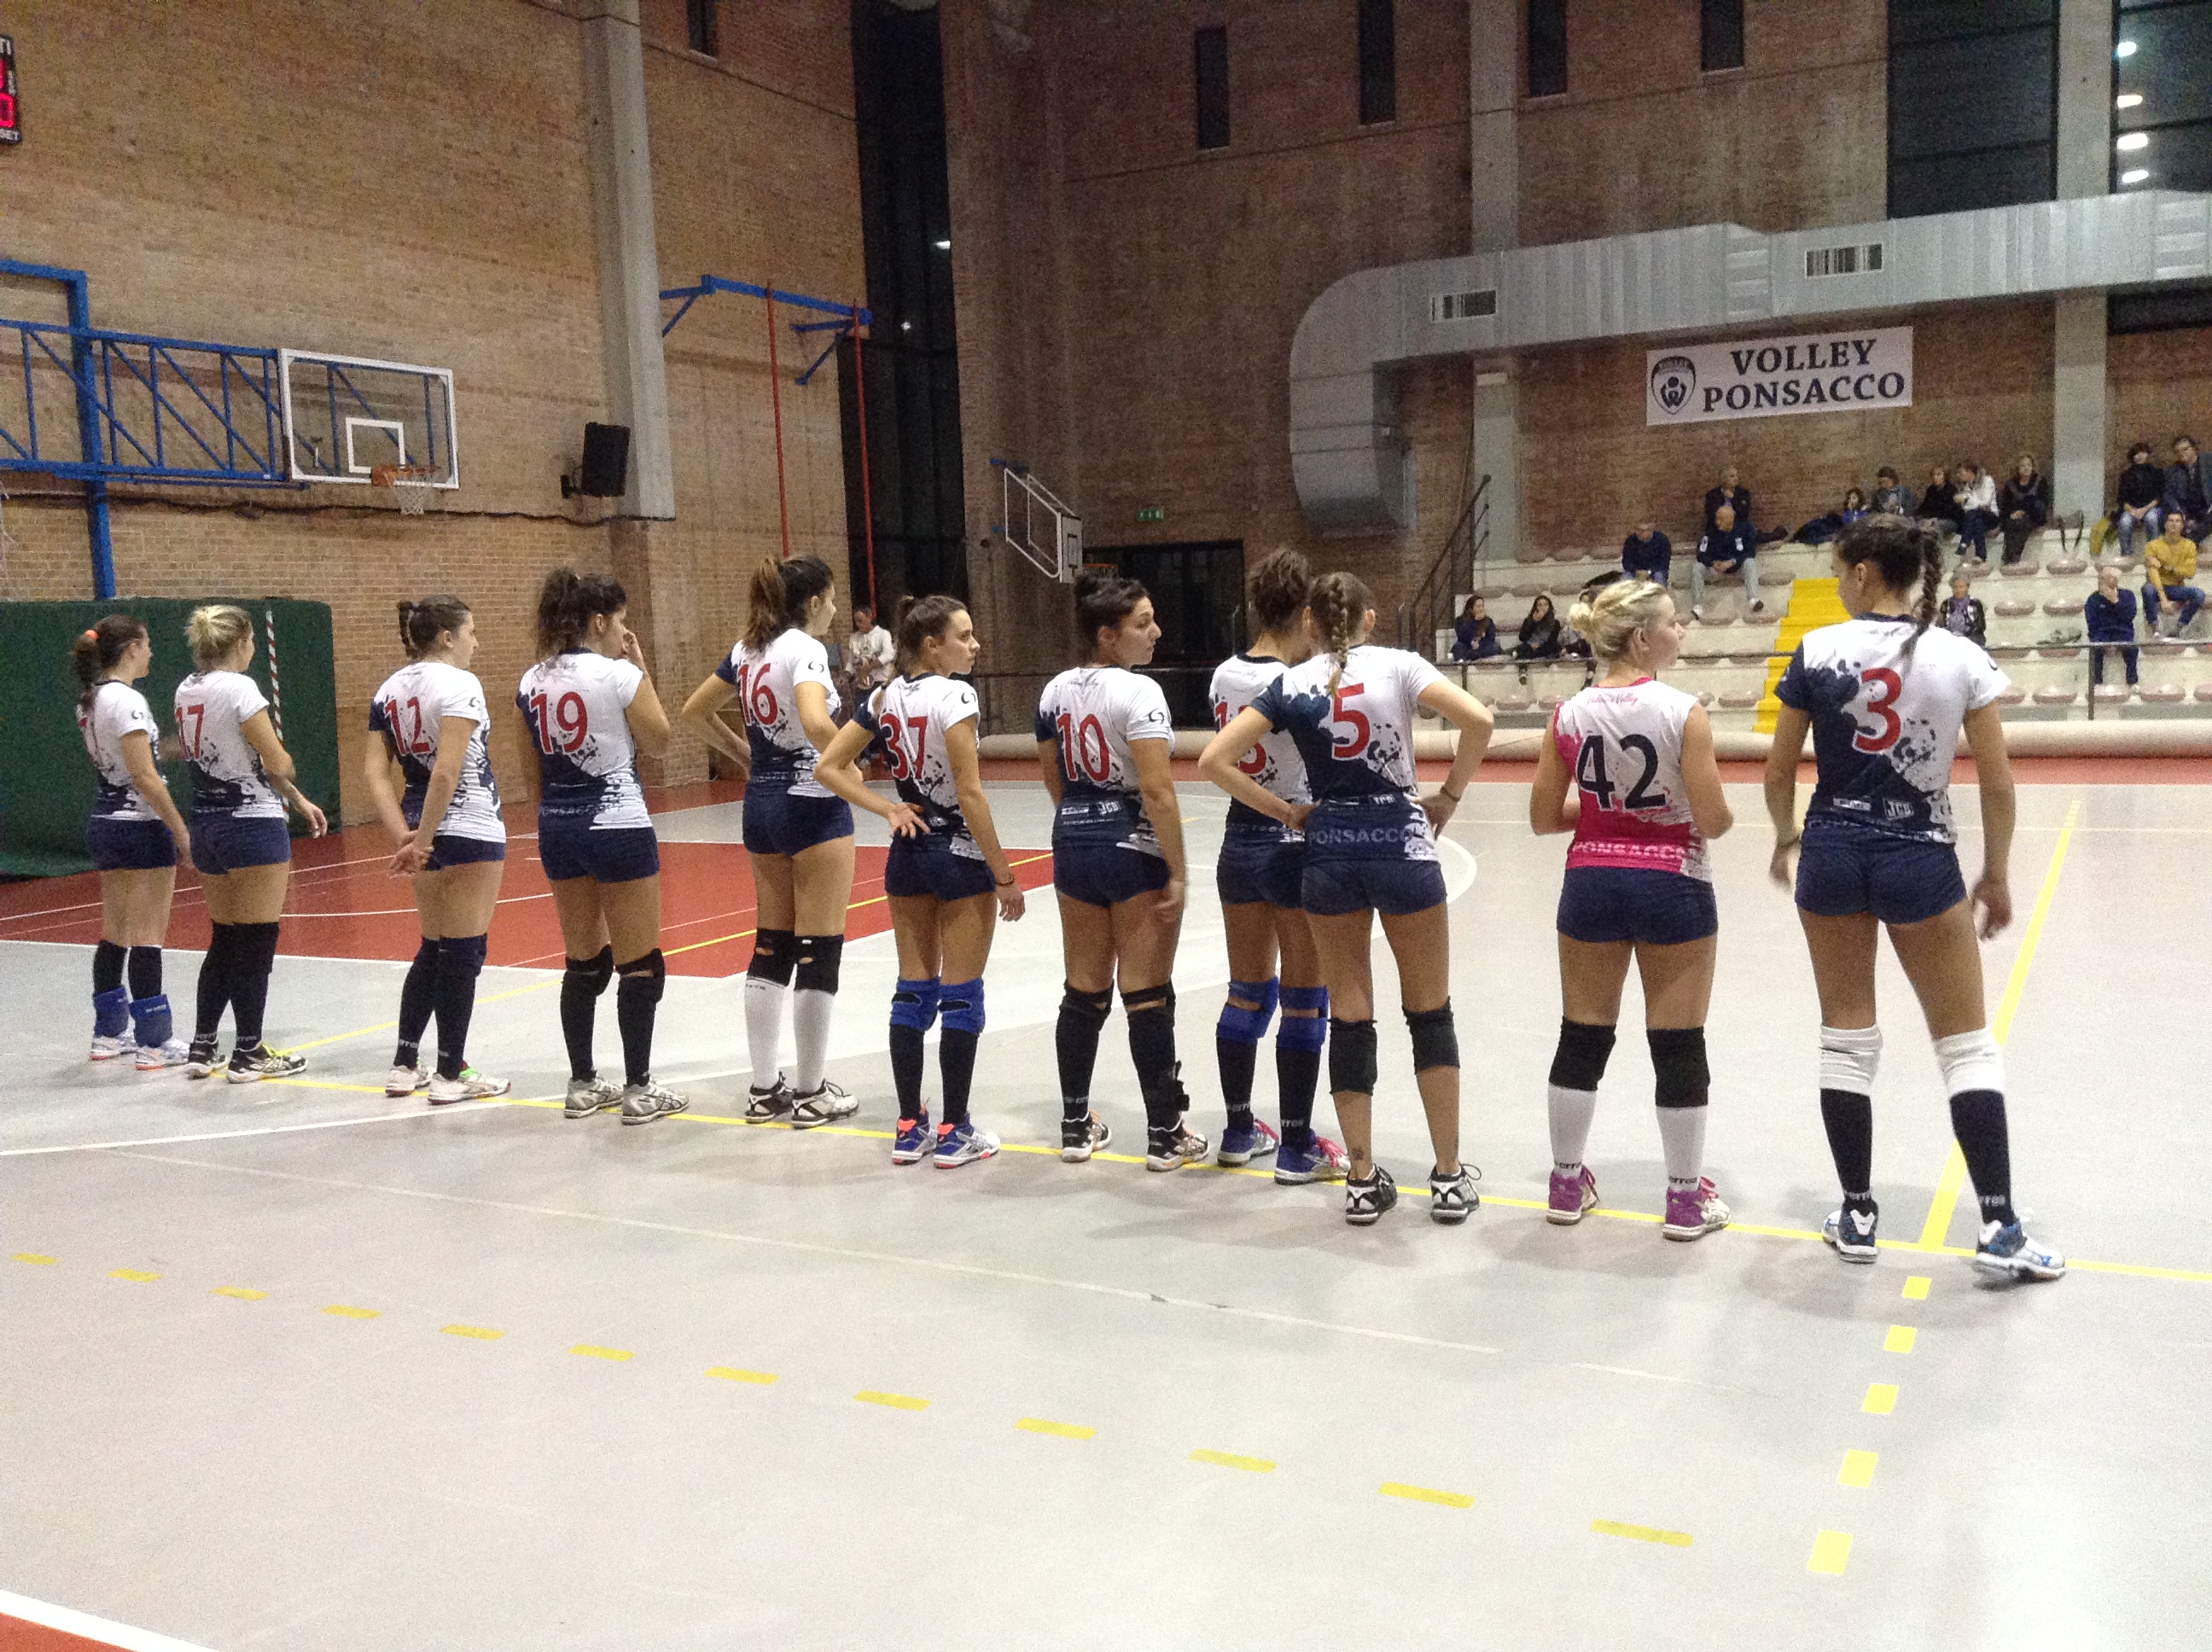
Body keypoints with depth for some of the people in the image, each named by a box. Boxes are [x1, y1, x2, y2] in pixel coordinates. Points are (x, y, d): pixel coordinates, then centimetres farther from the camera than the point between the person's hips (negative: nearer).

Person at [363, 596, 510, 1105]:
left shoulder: (390, 689, 10)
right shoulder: (458, 683, -13)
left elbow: (374, 770, 4)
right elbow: (447, 770, -22)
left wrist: (404, 835, -2)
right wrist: (420, 840, -18)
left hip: (424, 830, 8)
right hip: (469, 829, -8)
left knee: (433, 950, 18)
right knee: (464, 953, 1)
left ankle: (405, 1066, 22)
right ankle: (451, 1076, 7)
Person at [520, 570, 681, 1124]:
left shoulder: (532, 682, 5)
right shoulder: (619, 674, -14)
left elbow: (534, 770, 11)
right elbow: (658, 742, -2)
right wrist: (640, 668, 1)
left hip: (558, 827, 7)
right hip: (617, 824, -7)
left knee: (584, 964, 16)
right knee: (640, 964, 3)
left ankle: (583, 1084, 21)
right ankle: (639, 1089, 7)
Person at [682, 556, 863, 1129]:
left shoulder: (747, 649, 8)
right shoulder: (804, 648, -14)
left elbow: (695, 711, 18)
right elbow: (816, 722, -32)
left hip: (761, 802, 8)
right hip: (813, 803, -8)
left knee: (771, 947, 13)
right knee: (818, 951, 1)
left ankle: (765, 1089, 17)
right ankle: (810, 1094, 7)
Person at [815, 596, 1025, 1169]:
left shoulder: (884, 697, 5)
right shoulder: (954, 696, -16)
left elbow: (828, 767, 6)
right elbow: (970, 794, -20)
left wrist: (888, 810, 1)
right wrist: (1005, 875, -14)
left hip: (908, 854, 7)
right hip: (961, 854, -7)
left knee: (913, 990, 12)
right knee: (961, 996, 2)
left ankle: (910, 1128, 17)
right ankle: (955, 1133, 7)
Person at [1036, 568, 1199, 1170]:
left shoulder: (1056, 691, 5)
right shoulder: (1138, 693, -17)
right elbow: (1157, 790, -22)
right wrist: (1177, 872, -17)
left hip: (1074, 848, 7)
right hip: (1135, 851, -7)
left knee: (1084, 993, 14)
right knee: (1148, 997, 1)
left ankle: (1075, 1126, 21)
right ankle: (1165, 1136, 10)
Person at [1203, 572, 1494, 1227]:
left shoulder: (1291, 685, 2)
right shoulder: (1397, 665, -2)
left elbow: (1213, 761, -5)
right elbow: (1477, 719, -15)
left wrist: (1285, 812, 3)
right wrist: (1450, 795, -2)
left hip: (1328, 853, 1)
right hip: (1402, 846, -1)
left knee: (1349, 1018, 9)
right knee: (1430, 1014, 10)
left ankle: (1363, 1180, 12)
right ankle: (1449, 1178, 14)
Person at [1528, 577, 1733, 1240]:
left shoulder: (1570, 715, -2)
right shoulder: (1682, 712, -14)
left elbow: (1543, 818, 2)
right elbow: (1713, 821, -13)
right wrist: (1720, 811, 9)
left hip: (1591, 884, 4)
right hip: (1671, 888, -4)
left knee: (1582, 1039, 14)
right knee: (1679, 1047, 8)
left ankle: (1567, 1183, 25)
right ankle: (1686, 1198, 18)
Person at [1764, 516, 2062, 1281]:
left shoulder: (1818, 651, -6)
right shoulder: (1963, 658, -4)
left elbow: (1779, 772, -1)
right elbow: (1997, 783, -3)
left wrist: (1786, 840, 17)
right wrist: (1996, 875, 9)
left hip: (1831, 854, 1)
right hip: (1920, 861, 0)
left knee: (1846, 1039, 11)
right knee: (1967, 1045, 9)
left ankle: (1857, 1216, 17)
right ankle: (1998, 1226, 9)